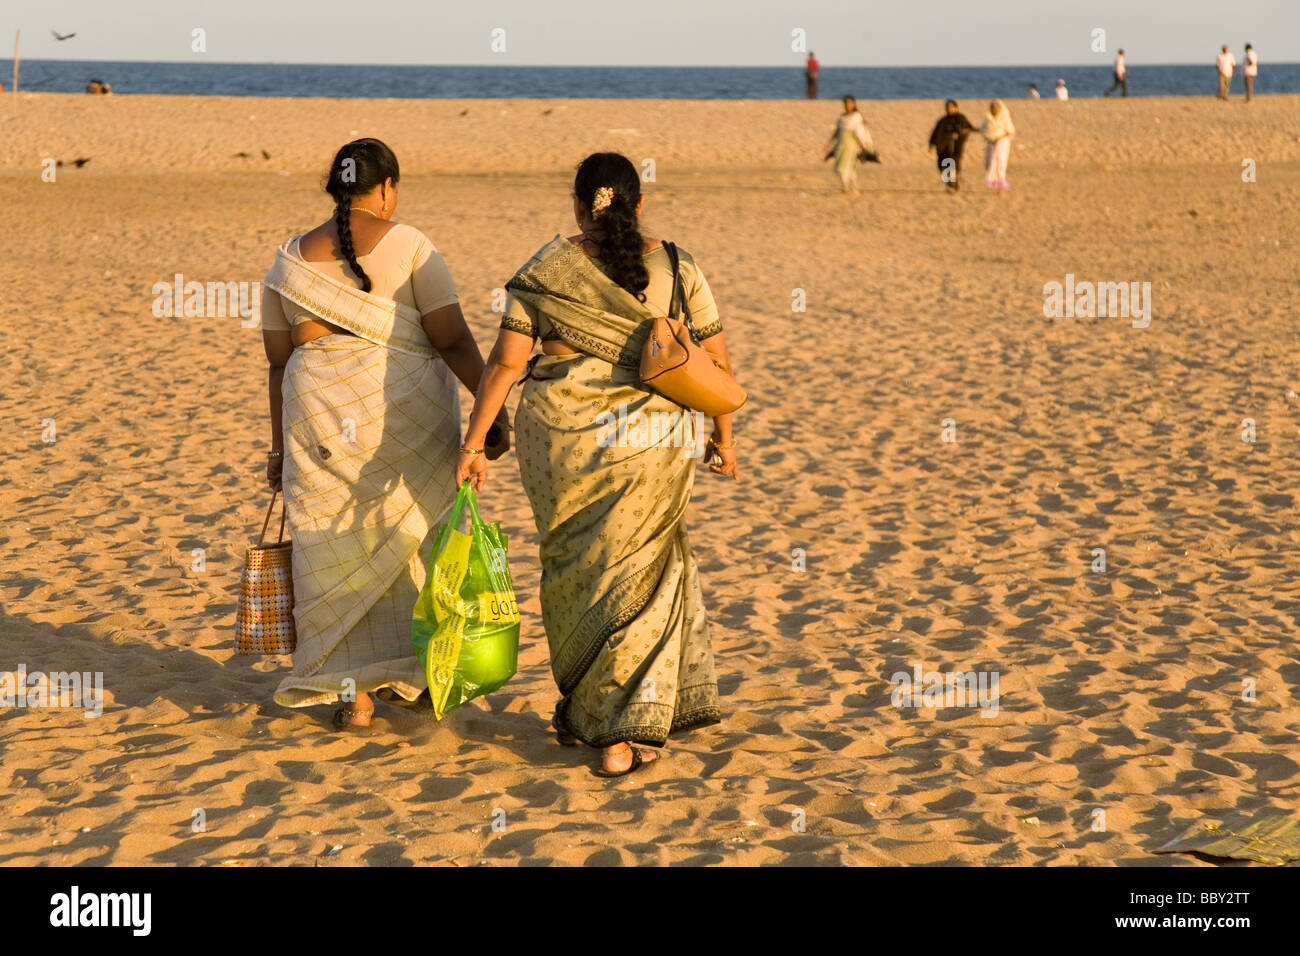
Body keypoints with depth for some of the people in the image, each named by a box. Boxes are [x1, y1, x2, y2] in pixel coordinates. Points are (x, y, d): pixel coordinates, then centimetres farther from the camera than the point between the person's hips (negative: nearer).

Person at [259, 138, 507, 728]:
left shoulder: (290, 263, 7)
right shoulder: (408, 247, -3)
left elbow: (279, 364, 8)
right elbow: (454, 340, -9)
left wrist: (279, 449, 14)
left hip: (319, 420, 2)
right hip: (405, 411, -2)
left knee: (335, 550, 8)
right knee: (410, 537, 14)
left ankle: (353, 693, 8)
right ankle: (413, 672, 22)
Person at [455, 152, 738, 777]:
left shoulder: (545, 270, -2)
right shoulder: (677, 270, 1)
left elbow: (505, 362, -5)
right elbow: (716, 362, 4)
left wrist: (473, 441, -1)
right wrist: (724, 438, 16)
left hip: (559, 440, 0)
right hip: (650, 445, 0)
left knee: (573, 570, 17)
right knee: (635, 578, 7)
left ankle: (581, 709, 29)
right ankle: (621, 735, 5)